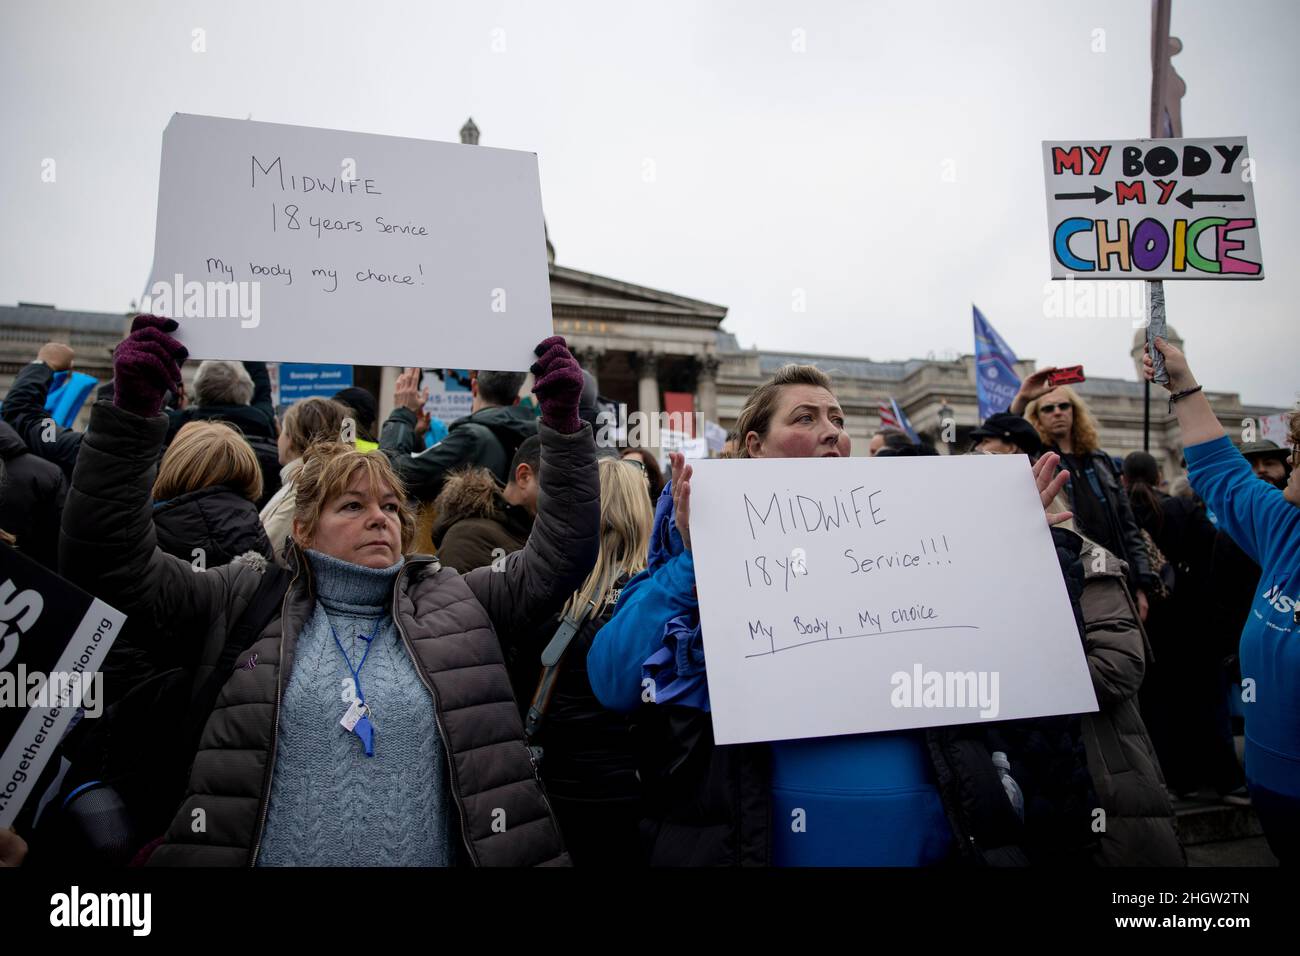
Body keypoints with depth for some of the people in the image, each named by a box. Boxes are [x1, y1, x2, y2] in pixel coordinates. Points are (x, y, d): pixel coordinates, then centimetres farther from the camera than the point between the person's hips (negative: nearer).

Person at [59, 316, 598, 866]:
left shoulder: (455, 605, 4)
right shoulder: (246, 604, 2)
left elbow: (559, 555, -1)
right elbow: (107, 558, -3)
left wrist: (562, 422, -10)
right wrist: (133, 409, -15)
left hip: (433, 851, 2)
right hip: (265, 851, -1)